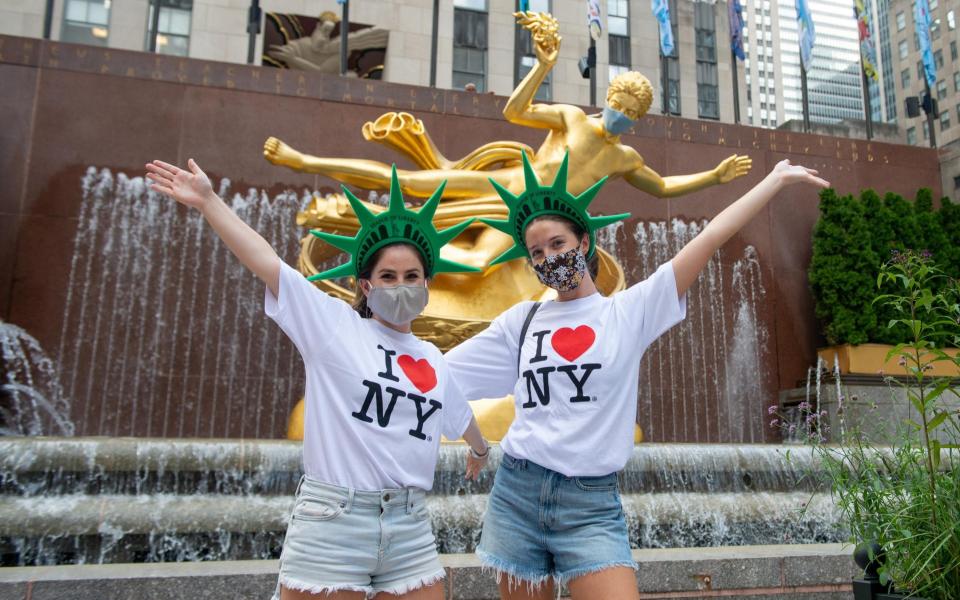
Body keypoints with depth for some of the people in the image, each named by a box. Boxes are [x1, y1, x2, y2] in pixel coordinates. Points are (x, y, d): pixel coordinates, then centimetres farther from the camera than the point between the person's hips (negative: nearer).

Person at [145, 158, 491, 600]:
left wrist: (480, 448, 48)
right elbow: (267, 262, -8)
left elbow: (460, 413, 32)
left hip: (410, 528, 5)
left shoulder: (433, 361, 13)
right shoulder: (334, 325, -2)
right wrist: (207, 200, -11)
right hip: (333, 523, -5)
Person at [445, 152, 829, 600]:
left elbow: (710, 238, -1)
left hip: (592, 503, -2)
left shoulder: (628, 311, 0)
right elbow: (440, 370, 11)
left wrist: (776, 180, 1)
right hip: (516, 495, 3)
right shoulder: (521, 321, 7)